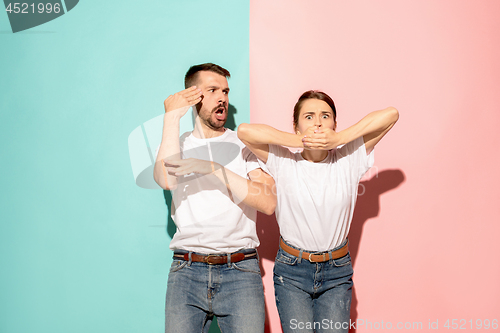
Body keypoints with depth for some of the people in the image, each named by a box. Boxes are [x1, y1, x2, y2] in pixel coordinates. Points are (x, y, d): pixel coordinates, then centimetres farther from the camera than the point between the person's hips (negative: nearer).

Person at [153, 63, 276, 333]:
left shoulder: (246, 145, 9)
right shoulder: (177, 144, 12)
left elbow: (269, 204, -7)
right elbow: (167, 179, -12)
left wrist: (214, 168, -13)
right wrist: (172, 118, -8)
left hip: (240, 272, 0)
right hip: (187, 271, 1)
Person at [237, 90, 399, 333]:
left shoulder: (348, 159, -3)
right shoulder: (285, 163, -6)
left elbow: (391, 114, -9)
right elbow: (244, 131, -20)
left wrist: (340, 138, -15)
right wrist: (299, 141, -17)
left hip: (336, 273, 1)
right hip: (292, 271, -1)